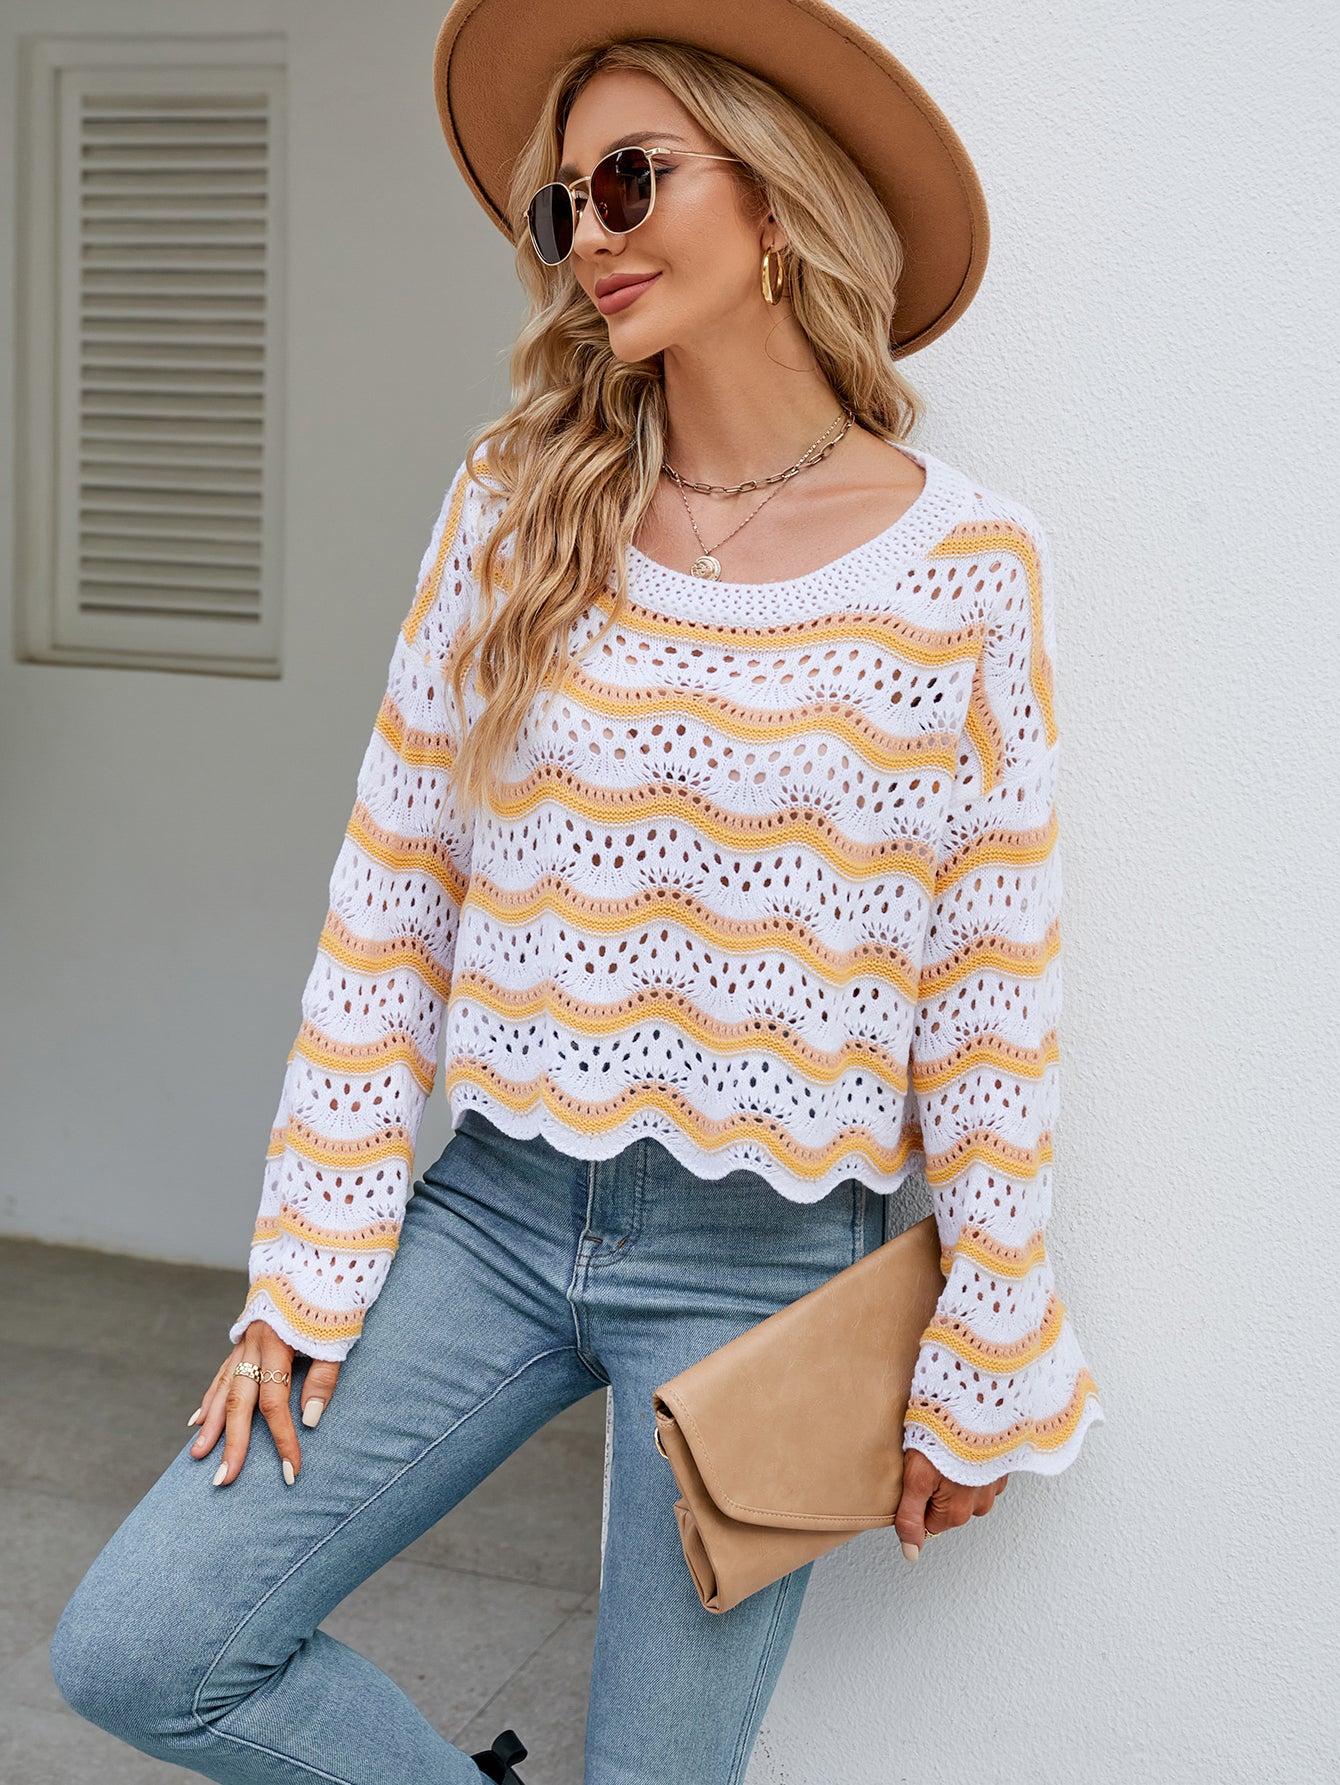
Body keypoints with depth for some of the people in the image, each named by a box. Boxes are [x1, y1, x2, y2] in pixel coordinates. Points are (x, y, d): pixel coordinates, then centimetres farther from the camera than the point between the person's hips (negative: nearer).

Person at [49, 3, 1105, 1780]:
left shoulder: (965, 561, -7)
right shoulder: (514, 504, 0)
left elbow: (992, 998, -3)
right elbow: (386, 900, 2)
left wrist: (976, 1374, 0)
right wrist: (308, 1268, 0)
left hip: (766, 1258, -3)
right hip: (495, 1207, 3)